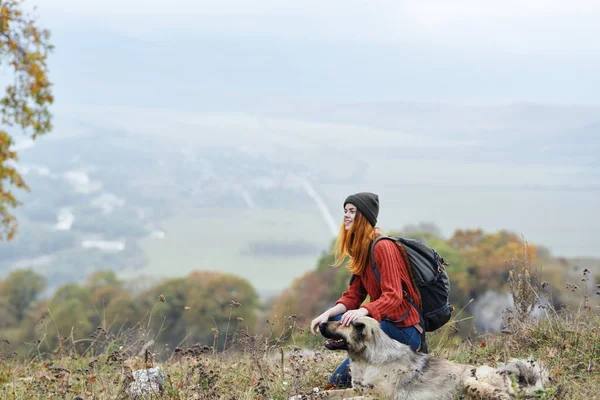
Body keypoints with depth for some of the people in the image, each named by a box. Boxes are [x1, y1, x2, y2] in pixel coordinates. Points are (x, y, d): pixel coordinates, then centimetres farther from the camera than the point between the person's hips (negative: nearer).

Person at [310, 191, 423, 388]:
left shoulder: (383, 247, -16)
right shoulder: (361, 250, 12)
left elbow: (393, 296, -25)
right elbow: (352, 296, 9)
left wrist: (362, 311, -42)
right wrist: (327, 314, -9)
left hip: (404, 331, -9)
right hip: (386, 322, 9)